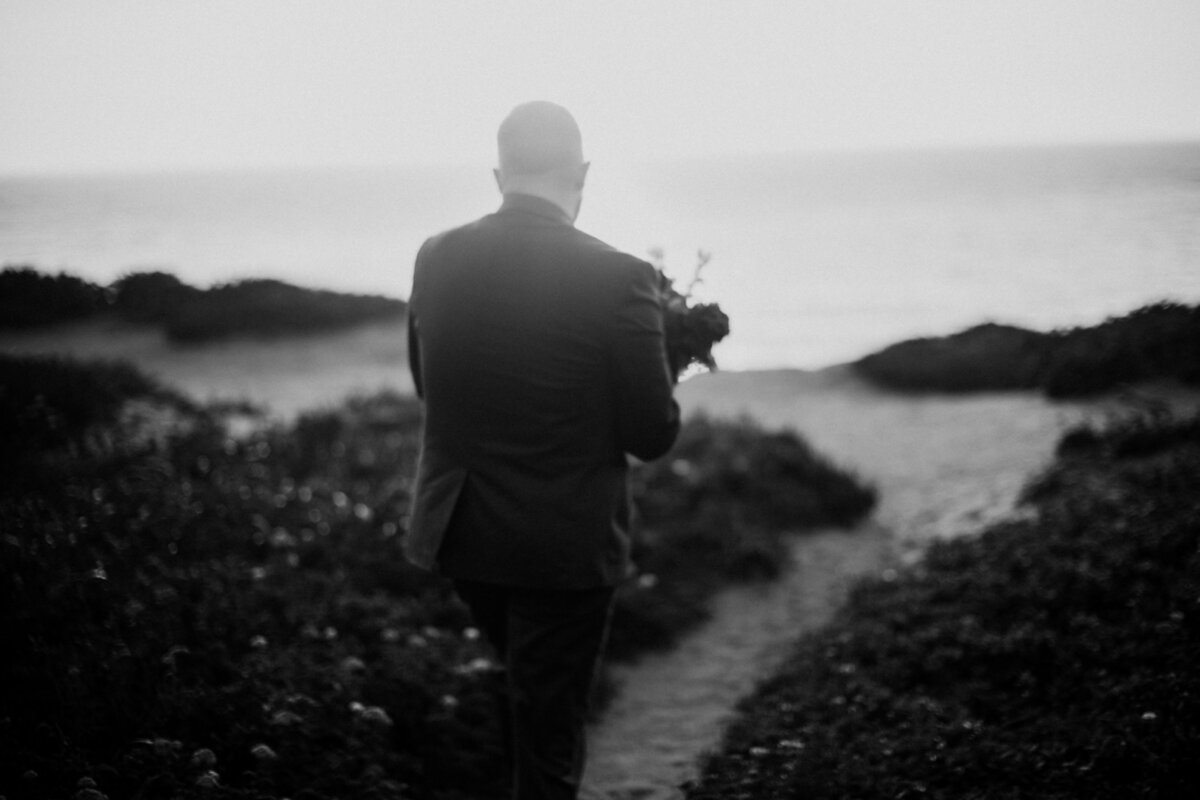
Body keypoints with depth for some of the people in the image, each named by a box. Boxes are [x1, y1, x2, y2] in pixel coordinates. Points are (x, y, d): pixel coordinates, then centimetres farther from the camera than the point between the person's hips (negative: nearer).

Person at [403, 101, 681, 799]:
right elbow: (652, 435, -12)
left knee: (534, 699, 30)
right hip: (566, 544, -4)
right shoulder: (617, 277, -18)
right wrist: (662, 382, 9)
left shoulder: (437, 259, -3)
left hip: (457, 531, 4)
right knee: (550, 740, 11)